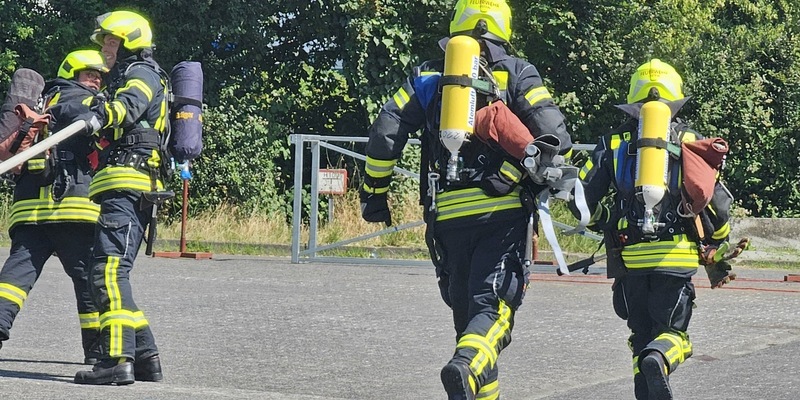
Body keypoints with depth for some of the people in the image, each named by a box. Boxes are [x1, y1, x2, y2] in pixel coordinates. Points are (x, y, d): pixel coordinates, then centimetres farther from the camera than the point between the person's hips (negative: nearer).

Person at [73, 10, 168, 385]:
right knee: (113, 273, 11)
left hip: (126, 185, -11)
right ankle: (144, 354, 11)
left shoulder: (142, 73, -2)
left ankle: (118, 358, -27)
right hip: (134, 190, 11)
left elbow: (130, 103, -26)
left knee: (108, 270, -19)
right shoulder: (123, 79, 30)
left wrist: (101, 113, -45)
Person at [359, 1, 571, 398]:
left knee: (465, 308, 15)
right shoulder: (517, 73, 7)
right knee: (494, 306, -9)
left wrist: (374, 193, 15)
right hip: (503, 211, -3)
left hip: (448, 213, 3)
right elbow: (553, 136, -6)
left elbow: (384, 134, 5)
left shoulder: (428, 75, 14)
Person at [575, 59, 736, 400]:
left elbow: (584, 198, 5)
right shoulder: (691, 142, 10)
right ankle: (659, 359, -27)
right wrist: (718, 257, 19)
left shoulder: (613, 143, 12)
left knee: (642, 334, 14)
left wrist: (603, 224, 26)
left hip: (628, 257, 1)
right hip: (676, 257, -1)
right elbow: (718, 204, 6)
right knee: (672, 331, 6)